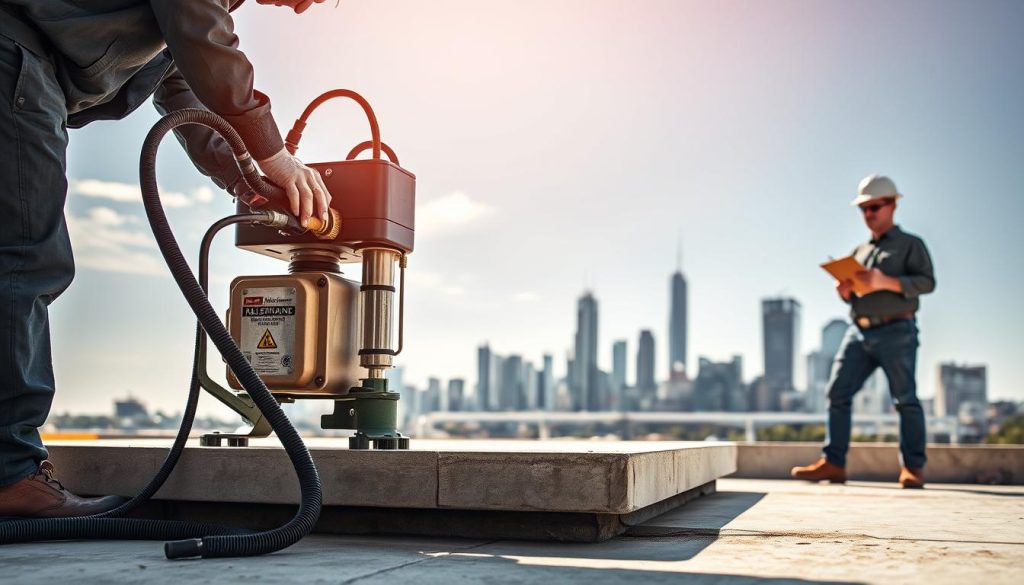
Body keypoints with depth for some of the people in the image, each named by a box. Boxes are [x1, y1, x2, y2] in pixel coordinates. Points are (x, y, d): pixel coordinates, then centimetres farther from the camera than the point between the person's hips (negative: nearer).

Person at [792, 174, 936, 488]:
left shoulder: (910, 244, 7)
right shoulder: (859, 251, 24)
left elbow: (927, 282, -7)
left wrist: (886, 282, -20)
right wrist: (846, 291, 1)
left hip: (897, 332, -5)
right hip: (859, 331, 6)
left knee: (905, 399, -4)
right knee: (838, 392, -3)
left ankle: (913, 468, 3)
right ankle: (833, 463, -1)